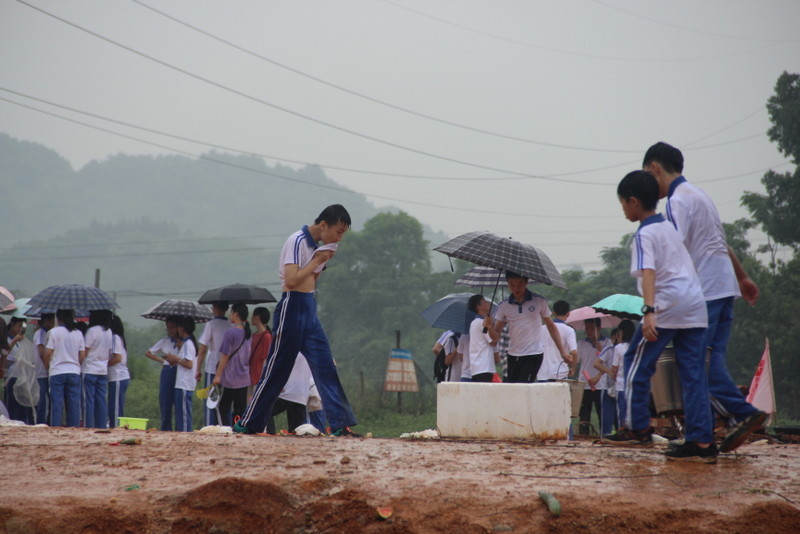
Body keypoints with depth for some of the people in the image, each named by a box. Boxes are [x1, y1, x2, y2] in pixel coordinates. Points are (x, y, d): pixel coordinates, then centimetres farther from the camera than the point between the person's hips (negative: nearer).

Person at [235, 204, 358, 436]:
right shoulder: (298, 241, -14)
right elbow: (291, 280, -23)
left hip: (309, 312, 9)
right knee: (276, 370, -2)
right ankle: (247, 423, 8)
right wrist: (317, 261, -14)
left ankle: (340, 424, 0)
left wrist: (321, 264, 4)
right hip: (292, 309, -9)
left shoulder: (316, 245, 13)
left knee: (325, 366, 2)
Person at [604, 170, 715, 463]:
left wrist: (649, 311, -29)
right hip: (695, 306, 8)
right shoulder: (669, 227, 20)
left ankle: (637, 428, 9)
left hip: (667, 306, -8)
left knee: (637, 362, 6)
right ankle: (702, 442, -4)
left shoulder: (644, 235, -5)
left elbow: (648, 273, -19)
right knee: (693, 373, 3)